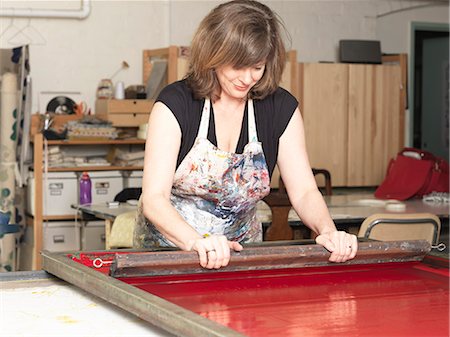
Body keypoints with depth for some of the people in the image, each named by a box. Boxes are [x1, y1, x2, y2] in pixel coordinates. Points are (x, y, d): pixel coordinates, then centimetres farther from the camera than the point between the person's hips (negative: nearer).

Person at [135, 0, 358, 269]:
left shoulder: (282, 108, -3)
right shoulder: (175, 103, -13)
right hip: (168, 244, -2)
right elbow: (154, 198, -21)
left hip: (238, 247, 2)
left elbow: (304, 191, -3)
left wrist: (328, 231, -25)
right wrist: (197, 242, -40)